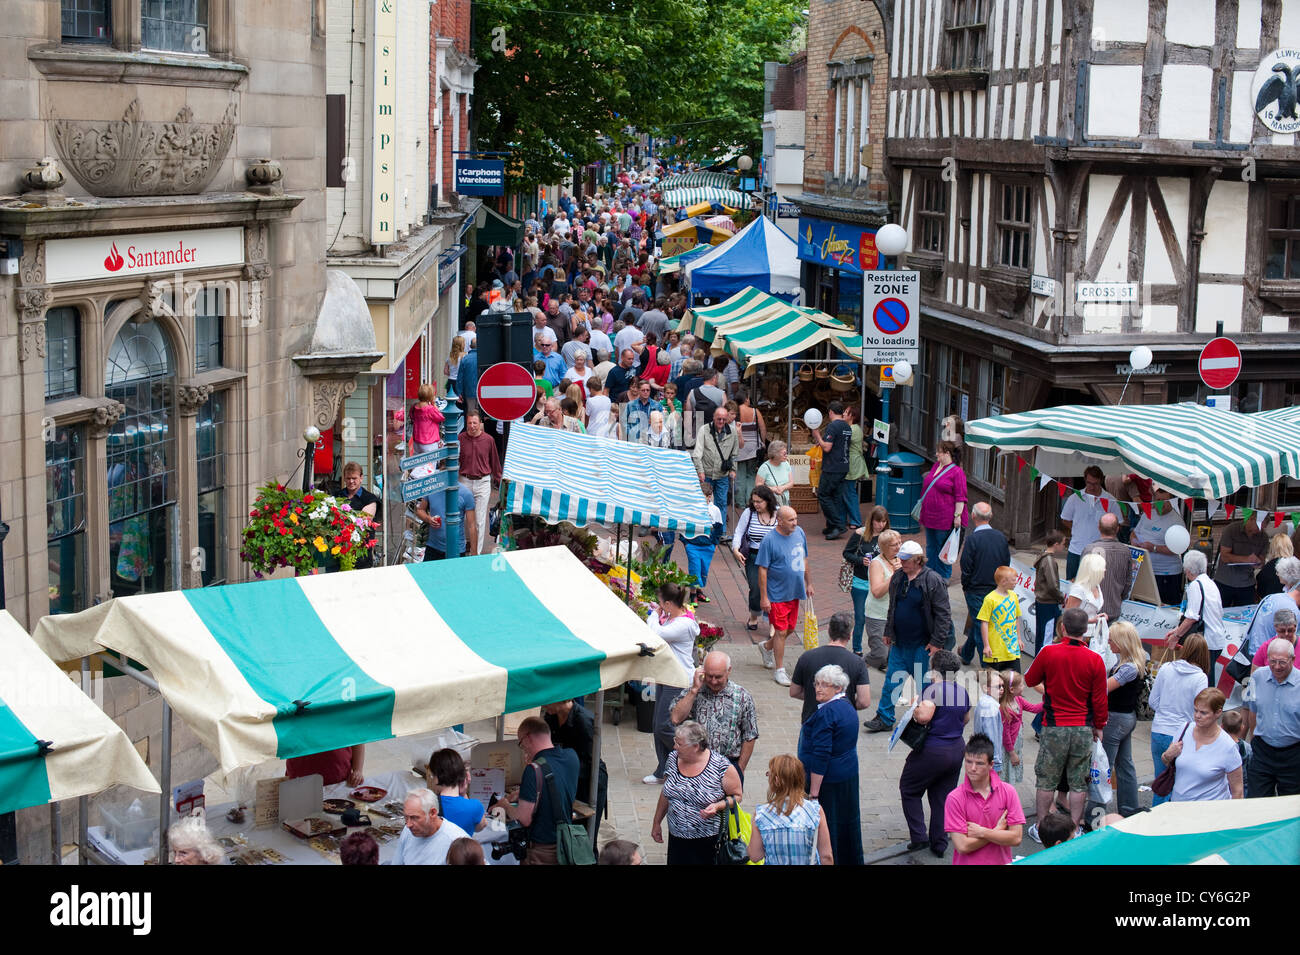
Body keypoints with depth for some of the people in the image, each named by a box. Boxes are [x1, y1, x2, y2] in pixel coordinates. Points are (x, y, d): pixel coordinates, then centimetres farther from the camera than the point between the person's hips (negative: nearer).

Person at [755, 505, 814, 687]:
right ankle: (779, 670, 9)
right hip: (777, 595, -7)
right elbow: (762, 570, -15)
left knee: (790, 628, 17)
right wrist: (764, 598, -16)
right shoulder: (770, 541, -16)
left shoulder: (799, 533, 3)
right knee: (781, 631, -3)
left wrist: (809, 584, 17)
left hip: (794, 593, 7)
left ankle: (766, 647, 43)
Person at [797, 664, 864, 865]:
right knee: (846, 821, 19)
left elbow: (820, 756, -23)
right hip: (849, 775, 10)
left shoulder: (826, 713, -21)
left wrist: (813, 791, -21)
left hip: (827, 779, -10)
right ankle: (850, 860, 29)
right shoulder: (847, 707, 8)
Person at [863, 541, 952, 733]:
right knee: (892, 680, 8)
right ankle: (884, 719, 15)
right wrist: (888, 632, 18)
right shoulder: (897, 577, 6)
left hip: (922, 645, -6)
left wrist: (936, 642, -14)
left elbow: (943, 614, -12)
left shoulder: (933, 581, -14)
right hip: (899, 643, 6)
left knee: (923, 684, 5)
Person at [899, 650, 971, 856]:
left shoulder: (933, 689, -19)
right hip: (957, 749, 7)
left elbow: (924, 717, -32)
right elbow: (966, 719, 18)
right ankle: (939, 844, 20)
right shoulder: (962, 691, 5)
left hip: (933, 751, -7)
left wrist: (914, 710, -13)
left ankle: (918, 837, 7)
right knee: (943, 796, 16)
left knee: (909, 789, 12)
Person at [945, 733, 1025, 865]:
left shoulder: (1008, 791, 1)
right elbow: (962, 846, -9)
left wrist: (982, 832, -8)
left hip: (1001, 861, 1)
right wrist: (998, 830, -3)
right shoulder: (954, 798, -5)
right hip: (967, 863, -1)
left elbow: (1016, 838, -2)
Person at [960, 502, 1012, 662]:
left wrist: (965, 587, 1)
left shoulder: (972, 539, -19)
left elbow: (966, 568, -15)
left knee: (980, 625, 4)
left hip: (976, 590, -5)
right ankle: (966, 654, 41)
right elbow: (1007, 563, 7)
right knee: (978, 623, 22)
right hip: (996, 589, 5)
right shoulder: (1001, 537, -2)